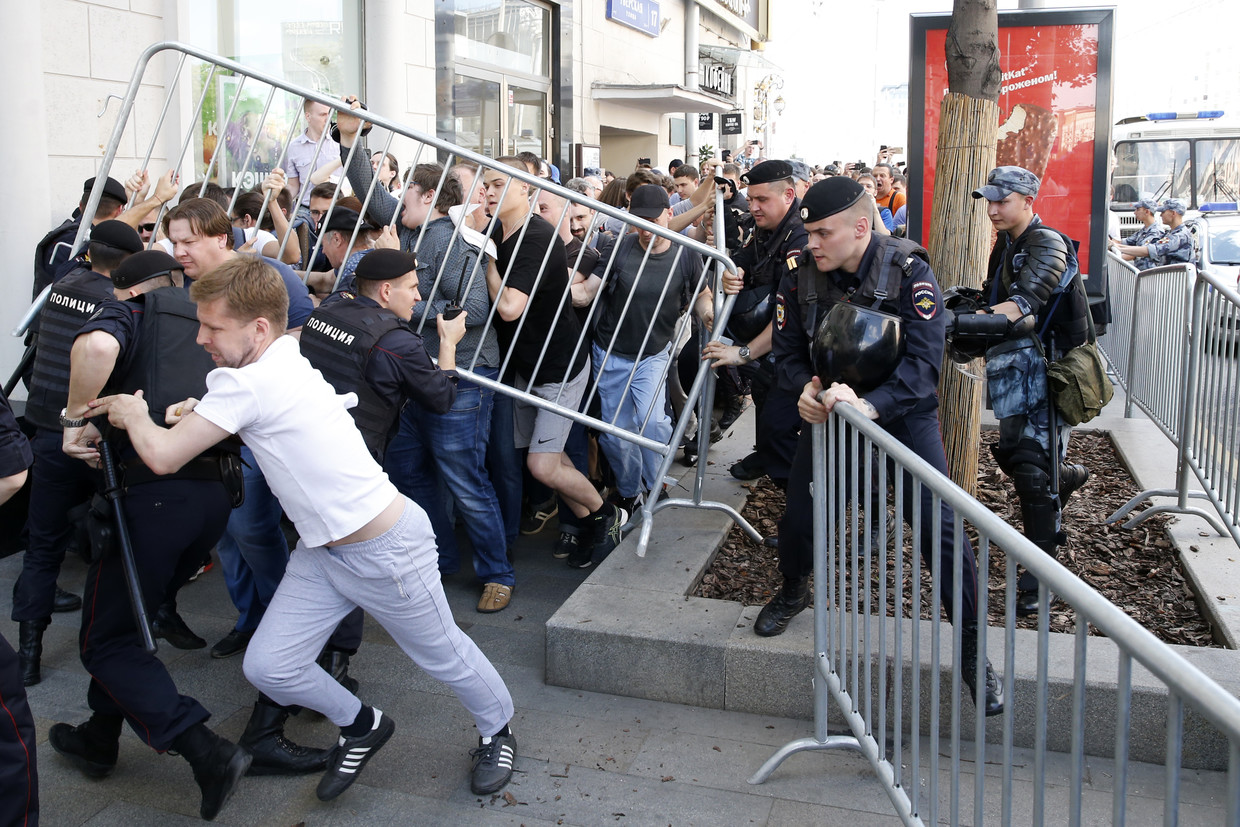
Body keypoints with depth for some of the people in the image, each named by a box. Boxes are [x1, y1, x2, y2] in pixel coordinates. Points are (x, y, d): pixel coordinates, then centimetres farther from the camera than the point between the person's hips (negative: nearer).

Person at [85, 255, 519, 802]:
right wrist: (198, 413, 3)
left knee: (442, 655, 12)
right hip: (323, 551, 9)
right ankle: (362, 726, 30)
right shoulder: (280, 361, 5)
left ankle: (497, 731, 39)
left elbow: (163, 456, -21)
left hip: (385, 548, -9)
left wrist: (133, 413, 0)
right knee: (269, 668, 5)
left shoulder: (248, 384, -24)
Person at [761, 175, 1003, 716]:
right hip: (830, 408, 3)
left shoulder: (908, 271, -21)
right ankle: (793, 593, 37)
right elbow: (787, 351, -1)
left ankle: (971, 648, 5)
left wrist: (869, 405, -44)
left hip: (902, 411, -3)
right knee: (798, 517, 3)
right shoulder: (800, 275, -10)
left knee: (940, 527, -12)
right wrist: (805, 387, -25)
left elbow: (925, 361, -28)